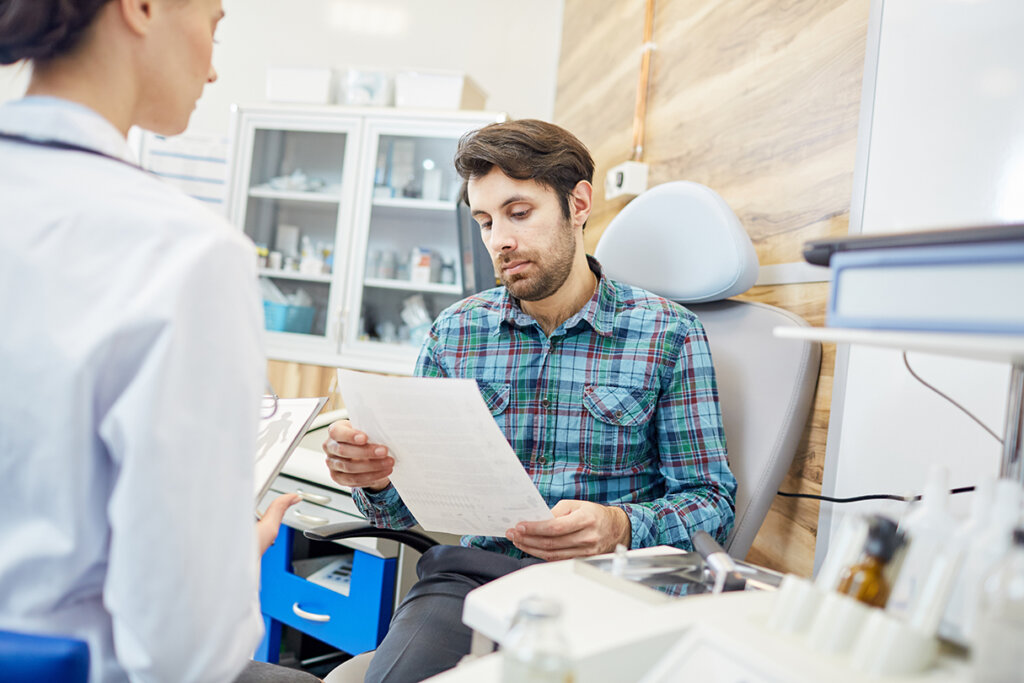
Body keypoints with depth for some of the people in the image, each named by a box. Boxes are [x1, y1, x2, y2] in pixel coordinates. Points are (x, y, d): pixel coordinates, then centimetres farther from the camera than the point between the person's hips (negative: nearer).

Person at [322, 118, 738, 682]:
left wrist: (621, 528, -21)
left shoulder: (669, 334, -1)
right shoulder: (456, 332, 8)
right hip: (473, 574, 2)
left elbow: (711, 502, -1)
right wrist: (375, 477, -13)